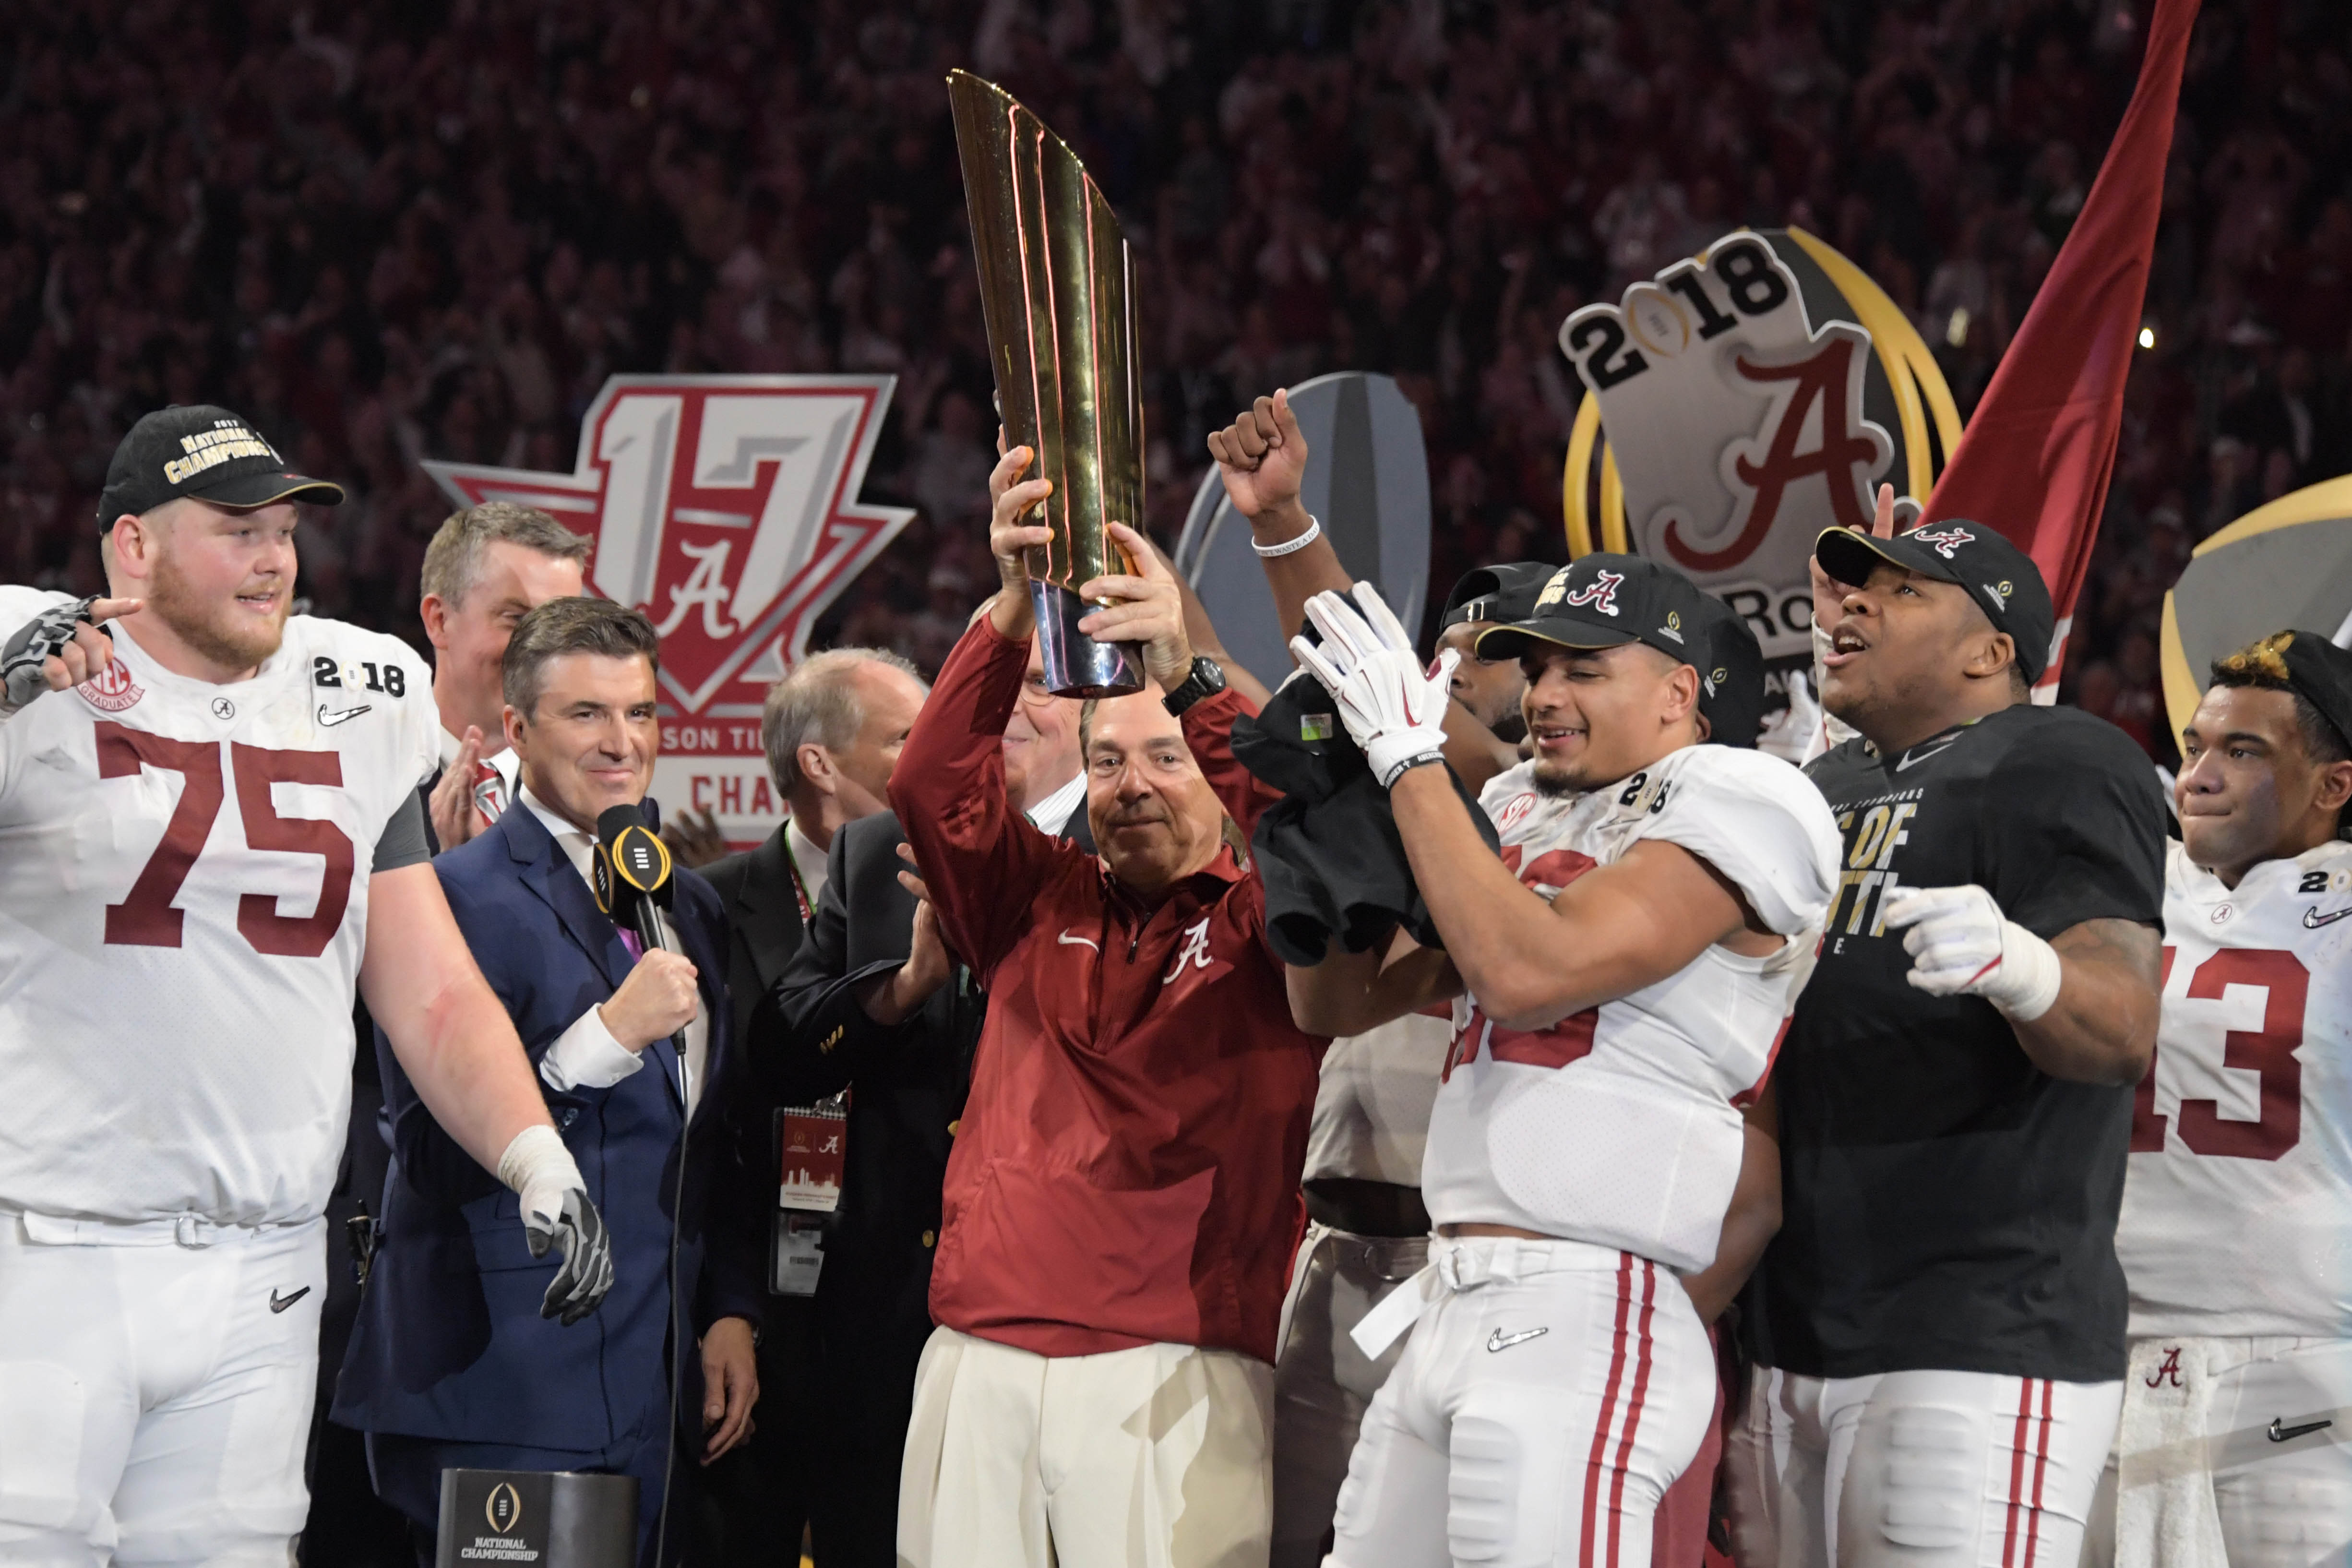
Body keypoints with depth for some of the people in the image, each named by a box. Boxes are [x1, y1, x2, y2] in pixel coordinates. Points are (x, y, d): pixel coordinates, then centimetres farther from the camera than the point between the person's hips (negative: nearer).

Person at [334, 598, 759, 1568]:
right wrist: (609, 1034, -21)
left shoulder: (689, 905, 18)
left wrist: (732, 1312, 11)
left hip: (657, 1394, 7)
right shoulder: (457, 897, -7)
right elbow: (433, 1154, -15)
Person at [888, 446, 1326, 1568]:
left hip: (1173, 1375, -3)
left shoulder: (1263, 932, 8)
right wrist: (1012, 608, -12)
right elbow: (935, 787, 2)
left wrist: (1188, 675, -26)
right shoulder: (1040, 907, 17)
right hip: (978, 1359, 3)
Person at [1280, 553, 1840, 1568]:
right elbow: (1336, 1002, 23)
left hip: (1582, 1326, -8)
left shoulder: (1733, 805, -6)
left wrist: (1411, 762, -11)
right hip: (1448, 1303, 8)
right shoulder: (1516, 811, 20)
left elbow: (1526, 972, -19)